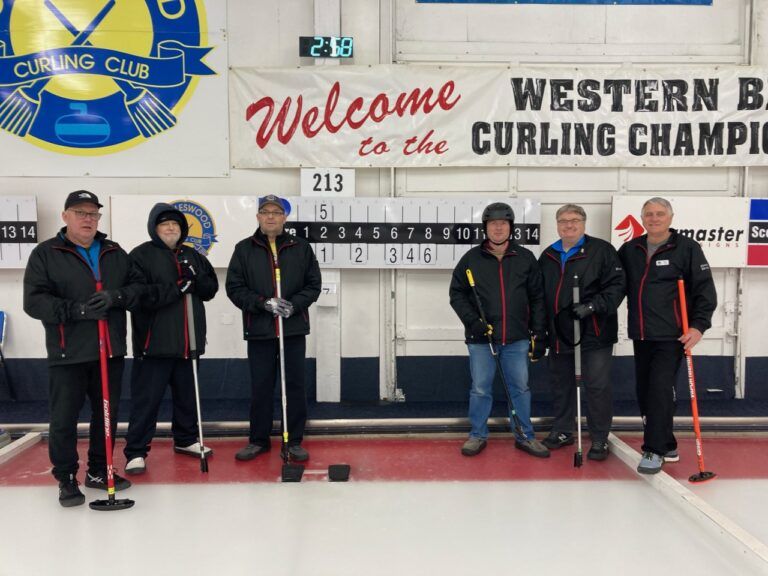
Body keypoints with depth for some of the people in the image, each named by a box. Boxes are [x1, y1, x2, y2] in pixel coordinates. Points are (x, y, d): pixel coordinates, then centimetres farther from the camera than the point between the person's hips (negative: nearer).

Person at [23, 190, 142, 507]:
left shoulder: (115, 253, 11)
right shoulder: (45, 253, -1)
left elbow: (138, 287, 7)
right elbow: (34, 301, -9)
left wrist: (115, 296, -14)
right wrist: (76, 310, -21)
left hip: (110, 350, 4)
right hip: (68, 353, -4)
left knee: (107, 415, 12)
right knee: (64, 419, 3)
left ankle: (98, 471, 28)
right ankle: (66, 478, 19)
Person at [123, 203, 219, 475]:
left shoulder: (193, 256, 13)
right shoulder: (140, 255, -5)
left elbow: (211, 287, 10)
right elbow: (139, 295, -17)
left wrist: (195, 280, -10)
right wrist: (175, 288, -21)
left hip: (188, 340, 6)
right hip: (155, 341, -5)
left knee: (187, 394, 16)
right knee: (147, 398, 0)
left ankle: (186, 439, 32)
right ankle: (136, 452, 9)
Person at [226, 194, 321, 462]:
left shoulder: (301, 247, 3)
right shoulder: (244, 249, 2)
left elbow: (313, 284, 4)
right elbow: (234, 288, -1)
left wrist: (294, 304, -12)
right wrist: (263, 303, -14)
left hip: (294, 329, 0)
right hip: (259, 329, 0)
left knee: (295, 385, 6)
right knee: (261, 387, 8)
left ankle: (294, 441, 19)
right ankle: (258, 440, 23)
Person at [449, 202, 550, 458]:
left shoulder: (526, 259, 3)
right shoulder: (472, 258, 0)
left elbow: (537, 299, 6)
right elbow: (457, 293, 3)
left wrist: (539, 334, 3)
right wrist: (472, 321, -10)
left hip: (517, 338, 1)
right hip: (481, 337, -1)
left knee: (520, 387, 10)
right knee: (480, 388, 7)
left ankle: (525, 436, 24)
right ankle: (478, 435, 22)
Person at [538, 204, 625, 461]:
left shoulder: (601, 250, -5)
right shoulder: (547, 257, 12)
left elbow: (617, 285, -10)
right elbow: (540, 295, 19)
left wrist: (593, 306, -22)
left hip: (594, 333, -5)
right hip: (559, 334, 5)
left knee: (597, 386, -1)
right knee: (561, 383, 15)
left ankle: (599, 439, 13)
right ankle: (562, 431, 30)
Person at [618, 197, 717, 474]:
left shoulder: (687, 248, -3)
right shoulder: (630, 250, 9)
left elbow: (705, 290, -5)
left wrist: (698, 325, -13)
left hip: (671, 336, -5)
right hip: (641, 336, 5)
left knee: (660, 390, -11)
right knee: (644, 391, 9)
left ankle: (654, 450, -1)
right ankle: (667, 446, 25)